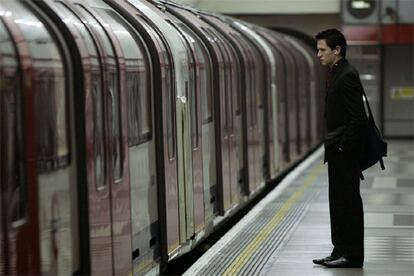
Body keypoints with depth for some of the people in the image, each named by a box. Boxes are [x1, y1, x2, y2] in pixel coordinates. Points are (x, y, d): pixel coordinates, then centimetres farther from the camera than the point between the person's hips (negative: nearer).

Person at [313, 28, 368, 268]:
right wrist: (333, 146, 14)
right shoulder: (336, 74, 14)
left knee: (349, 202, -3)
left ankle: (352, 255, 3)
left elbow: (358, 118, -22)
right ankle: (341, 251, 21)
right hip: (338, 152, 10)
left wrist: (343, 147, -17)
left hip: (346, 152, -10)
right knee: (339, 203, 14)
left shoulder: (347, 76, -17)